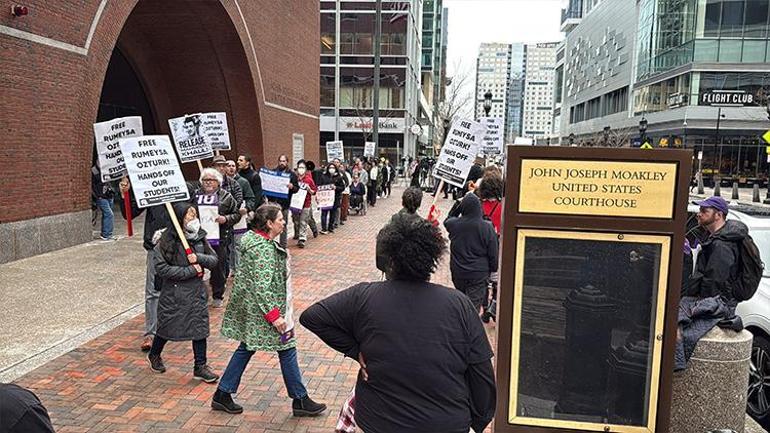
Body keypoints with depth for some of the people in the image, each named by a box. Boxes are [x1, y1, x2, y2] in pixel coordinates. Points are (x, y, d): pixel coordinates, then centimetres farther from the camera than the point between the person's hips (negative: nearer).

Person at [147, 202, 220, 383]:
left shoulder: (200, 237, 1)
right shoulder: (167, 240, -15)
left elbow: (214, 259, 4)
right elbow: (161, 268, -19)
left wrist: (199, 258, -17)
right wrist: (189, 271, -21)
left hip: (197, 291, 4)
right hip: (174, 293, -4)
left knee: (200, 327, 5)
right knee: (167, 327, 13)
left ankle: (200, 367, 17)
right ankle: (154, 355, 42)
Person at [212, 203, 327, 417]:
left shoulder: (252, 238, 6)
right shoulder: (264, 249, -24)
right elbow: (262, 286, -27)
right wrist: (274, 315, -25)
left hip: (248, 308, 10)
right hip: (261, 309, -10)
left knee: (246, 348, 18)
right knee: (287, 349, 4)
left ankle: (222, 395, 26)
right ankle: (300, 400, 16)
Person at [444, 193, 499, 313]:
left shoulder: (453, 224, -7)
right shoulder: (487, 228, -14)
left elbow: (447, 221, 20)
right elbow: (493, 254, -8)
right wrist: (494, 268, 9)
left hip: (457, 273, 3)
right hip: (479, 274, -3)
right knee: (474, 306, -1)